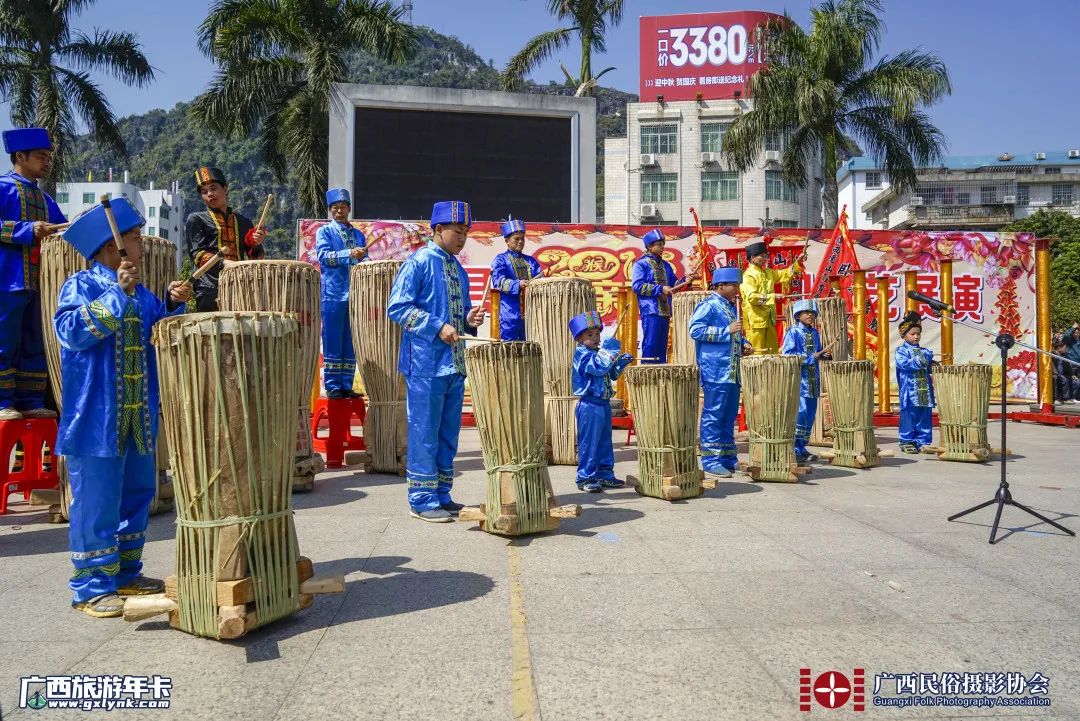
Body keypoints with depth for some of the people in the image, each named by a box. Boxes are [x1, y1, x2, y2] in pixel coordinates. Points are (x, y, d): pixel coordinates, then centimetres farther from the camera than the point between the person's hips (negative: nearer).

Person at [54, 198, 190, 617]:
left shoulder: (140, 292, 12)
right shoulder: (81, 285, -7)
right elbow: (72, 330, -22)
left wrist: (174, 306, -3)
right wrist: (116, 293, -23)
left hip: (139, 420, 7)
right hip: (97, 418, -7)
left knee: (137, 496, 15)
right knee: (96, 503, -2)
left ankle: (125, 574, 28)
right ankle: (91, 587, 10)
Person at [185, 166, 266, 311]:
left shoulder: (243, 222, 20)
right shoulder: (195, 220, 11)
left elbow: (254, 258, 18)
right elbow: (197, 254, -2)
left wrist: (256, 245, -4)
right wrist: (224, 263, -20)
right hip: (211, 291, -3)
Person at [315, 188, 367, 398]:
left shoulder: (358, 235, 18)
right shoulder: (325, 231, 5)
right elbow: (323, 255, -11)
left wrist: (365, 260, -10)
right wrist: (350, 254, -22)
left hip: (356, 294, 4)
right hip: (333, 293, -4)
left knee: (351, 342, 6)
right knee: (333, 341, -1)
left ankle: (346, 385, 12)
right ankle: (332, 386, 5)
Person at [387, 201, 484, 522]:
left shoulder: (458, 270, 16)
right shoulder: (418, 263, -7)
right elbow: (397, 307, -13)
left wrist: (469, 319, 1)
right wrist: (437, 328, -19)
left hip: (455, 364, 8)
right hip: (426, 364, -8)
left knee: (448, 433, 12)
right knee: (425, 432, -2)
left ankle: (442, 495, 23)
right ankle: (422, 500, 7)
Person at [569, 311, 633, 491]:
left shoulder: (600, 353, 14)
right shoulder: (582, 354, -12)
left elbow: (612, 374, 23)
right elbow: (599, 366, -29)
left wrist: (621, 362, 8)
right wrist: (608, 350, -25)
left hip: (604, 404, 9)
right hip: (589, 405, -9)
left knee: (605, 442, 15)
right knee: (588, 442, -3)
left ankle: (605, 475, 24)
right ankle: (585, 478, 5)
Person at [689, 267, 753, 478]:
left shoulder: (731, 307, 21)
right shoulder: (708, 305, -7)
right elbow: (695, 329, -18)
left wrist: (743, 343, 13)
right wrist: (727, 331, -18)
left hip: (732, 372, 9)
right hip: (715, 371, -9)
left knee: (729, 415, 12)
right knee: (713, 414, -7)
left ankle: (728, 457, 20)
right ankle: (711, 460, -3)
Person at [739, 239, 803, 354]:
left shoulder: (767, 272, 14)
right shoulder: (748, 275, -12)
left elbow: (785, 275, 22)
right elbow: (751, 296, -23)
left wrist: (797, 262, 12)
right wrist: (771, 297, -25)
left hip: (769, 319, 9)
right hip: (755, 320, -9)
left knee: (772, 352, 12)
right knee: (757, 353, -5)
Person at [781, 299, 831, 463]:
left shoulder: (815, 333, 16)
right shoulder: (793, 332, -5)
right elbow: (787, 355, -14)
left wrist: (824, 356, 4)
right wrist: (812, 357, -16)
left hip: (813, 381, 7)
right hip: (798, 380, -7)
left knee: (810, 414, 8)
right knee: (800, 413, -13)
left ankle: (801, 448, 18)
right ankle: (793, 450, -7)